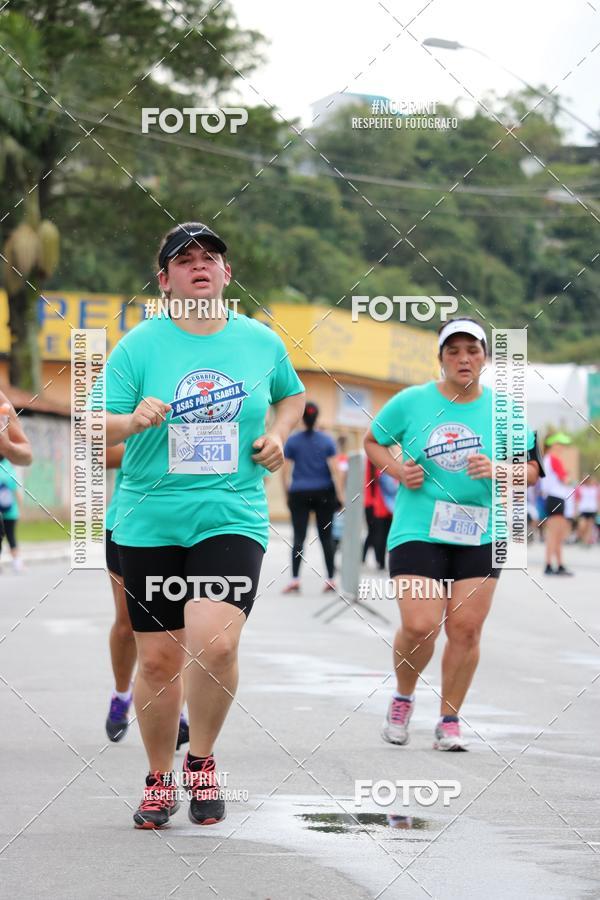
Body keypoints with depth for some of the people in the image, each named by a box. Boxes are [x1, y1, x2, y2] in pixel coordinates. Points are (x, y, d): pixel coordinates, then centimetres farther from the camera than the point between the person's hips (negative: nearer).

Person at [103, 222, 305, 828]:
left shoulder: (261, 341, 5)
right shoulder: (139, 346, -1)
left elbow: (292, 395, 25)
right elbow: (94, 429, -4)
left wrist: (277, 435, 6)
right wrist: (132, 420, -25)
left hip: (233, 518, 0)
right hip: (149, 522, 0)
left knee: (214, 642, -21)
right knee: (158, 657, 4)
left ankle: (201, 761, 4)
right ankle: (160, 779, 26)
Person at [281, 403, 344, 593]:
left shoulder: (292, 441, 0)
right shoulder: (327, 440, 1)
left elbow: (285, 471, -1)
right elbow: (334, 470, -4)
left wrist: (287, 493, 8)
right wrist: (340, 495, -2)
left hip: (299, 494, -1)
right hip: (324, 493, 1)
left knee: (299, 536, -4)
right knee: (326, 536, 8)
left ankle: (295, 579, -15)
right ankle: (330, 579, 8)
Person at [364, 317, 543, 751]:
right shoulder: (411, 401, 0)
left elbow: (531, 469, 6)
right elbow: (373, 441, 15)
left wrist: (496, 470, -14)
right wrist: (397, 470, -4)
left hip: (480, 535, 2)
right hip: (418, 531, -2)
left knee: (466, 629, -2)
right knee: (419, 626, -13)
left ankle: (450, 720, 14)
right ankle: (403, 698, 17)